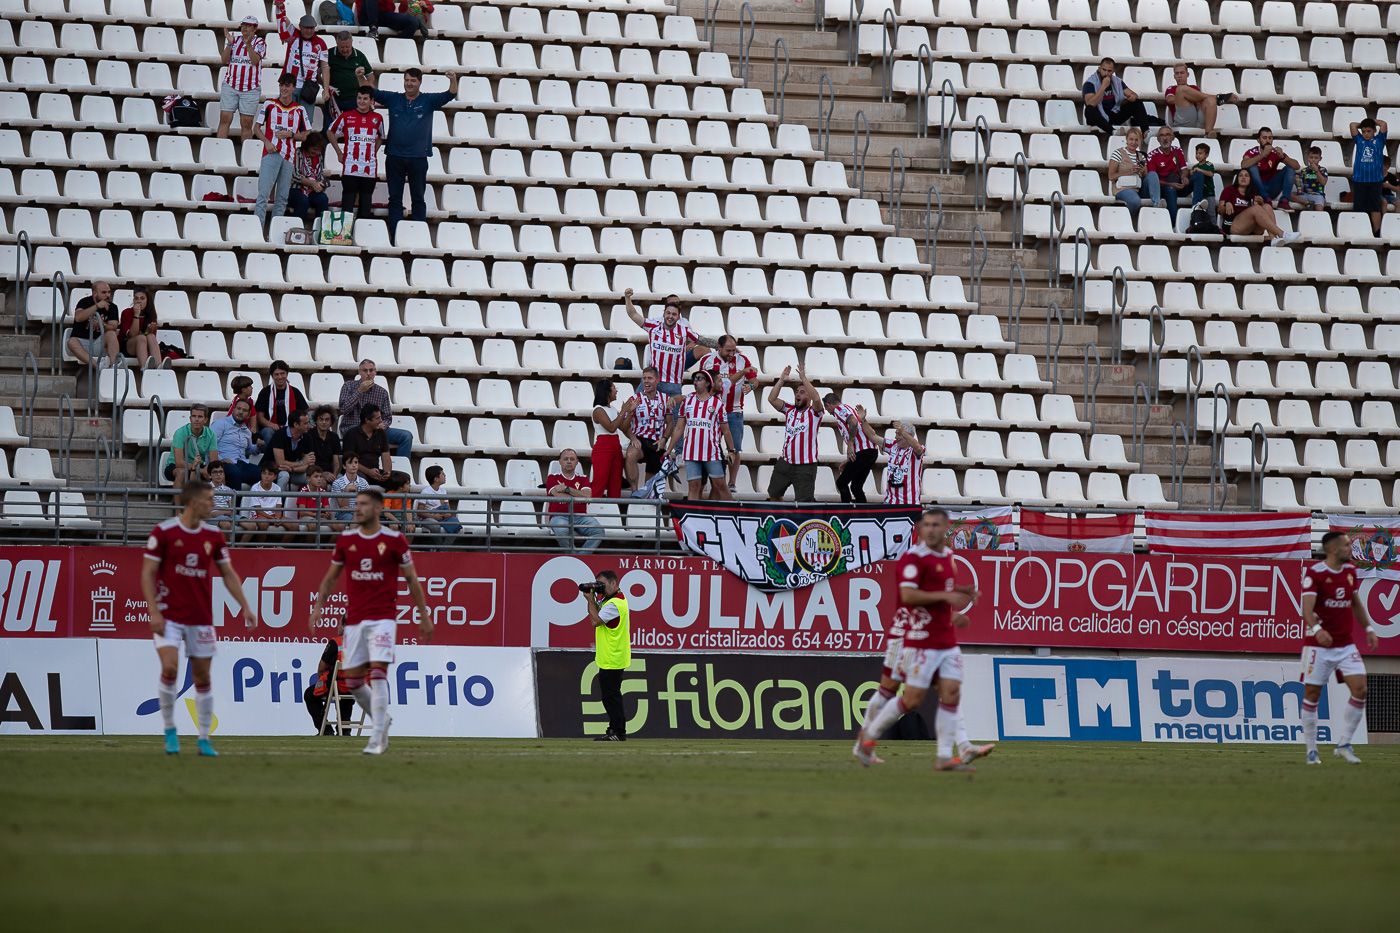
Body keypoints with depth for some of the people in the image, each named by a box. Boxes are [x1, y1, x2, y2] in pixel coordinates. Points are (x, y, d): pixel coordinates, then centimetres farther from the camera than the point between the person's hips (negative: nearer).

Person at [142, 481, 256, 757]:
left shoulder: (214, 536, 5)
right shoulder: (164, 532, -7)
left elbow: (228, 573, 12)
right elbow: (148, 573, -6)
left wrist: (245, 606, 1)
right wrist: (154, 612, -14)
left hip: (201, 618, 4)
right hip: (169, 617, -4)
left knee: (202, 677, 6)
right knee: (169, 668, -19)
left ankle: (204, 739, 14)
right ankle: (169, 730, -1)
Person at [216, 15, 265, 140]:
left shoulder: (260, 42, 1)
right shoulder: (235, 39, 9)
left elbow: (255, 60, -14)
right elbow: (224, 60, 2)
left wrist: (248, 44, -26)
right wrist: (229, 43, -11)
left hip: (250, 88, -2)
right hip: (230, 85, 2)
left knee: (246, 123, 0)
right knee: (225, 119, -4)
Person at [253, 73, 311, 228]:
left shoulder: (299, 110, 11)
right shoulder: (269, 104, 6)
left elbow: (304, 135, 15)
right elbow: (257, 127, 9)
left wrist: (290, 134, -5)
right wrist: (266, 142, -8)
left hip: (289, 157, 3)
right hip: (271, 153, -3)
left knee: (282, 198, 3)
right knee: (263, 194, -13)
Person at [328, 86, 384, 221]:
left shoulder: (377, 119, 8)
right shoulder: (346, 116, 2)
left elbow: (380, 137, 25)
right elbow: (331, 133, 13)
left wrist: (374, 152, 11)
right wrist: (339, 153, 8)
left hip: (370, 169, 2)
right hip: (350, 168, -2)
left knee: (366, 205, 7)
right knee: (348, 203, -4)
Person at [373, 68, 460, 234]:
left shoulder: (428, 101, 2)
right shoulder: (393, 99, 7)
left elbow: (450, 95, -8)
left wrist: (453, 80, -29)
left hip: (418, 158, -2)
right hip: (395, 157, 2)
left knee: (418, 199, 5)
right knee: (395, 199, 4)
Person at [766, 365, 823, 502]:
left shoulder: (814, 412, -4)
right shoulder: (789, 409, 9)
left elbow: (816, 399, -25)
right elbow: (772, 399, -1)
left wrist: (804, 379, -24)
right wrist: (782, 380, -9)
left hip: (806, 465, -6)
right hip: (785, 462, 6)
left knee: (805, 502, -7)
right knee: (773, 494, 18)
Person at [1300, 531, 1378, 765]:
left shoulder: (1350, 571, 9)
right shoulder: (1314, 573, -12)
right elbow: (1307, 606, -24)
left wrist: (1368, 628, 17)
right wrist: (1316, 629, -40)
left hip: (1346, 644, 5)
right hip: (1319, 644, -5)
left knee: (1360, 689, -8)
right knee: (1312, 694, -1)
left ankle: (1343, 745, 3)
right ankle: (1311, 750, 11)